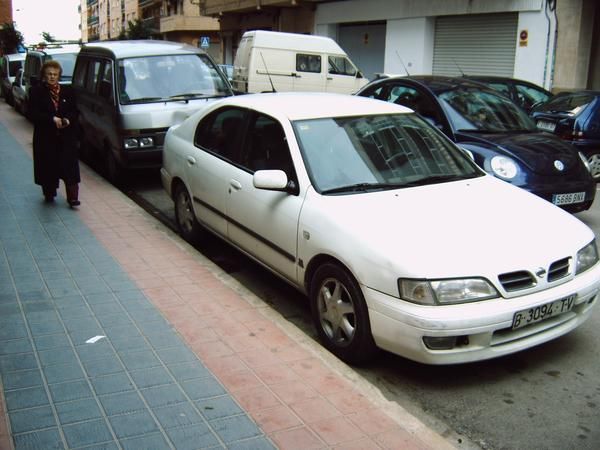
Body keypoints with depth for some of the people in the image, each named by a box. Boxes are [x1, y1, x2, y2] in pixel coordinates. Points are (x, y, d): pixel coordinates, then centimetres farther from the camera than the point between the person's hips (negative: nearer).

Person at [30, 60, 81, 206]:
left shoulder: (67, 91, 8)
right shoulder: (36, 92, 0)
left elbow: (74, 111, 11)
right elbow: (33, 114, -7)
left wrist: (68, 120, -10)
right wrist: (52, 119, -17)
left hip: (67, 136, 1)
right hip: (46, 137, -1)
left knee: (69, 166, -5)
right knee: (48, 166, 4)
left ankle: (73, 197, -6)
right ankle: (49, 193, 21)